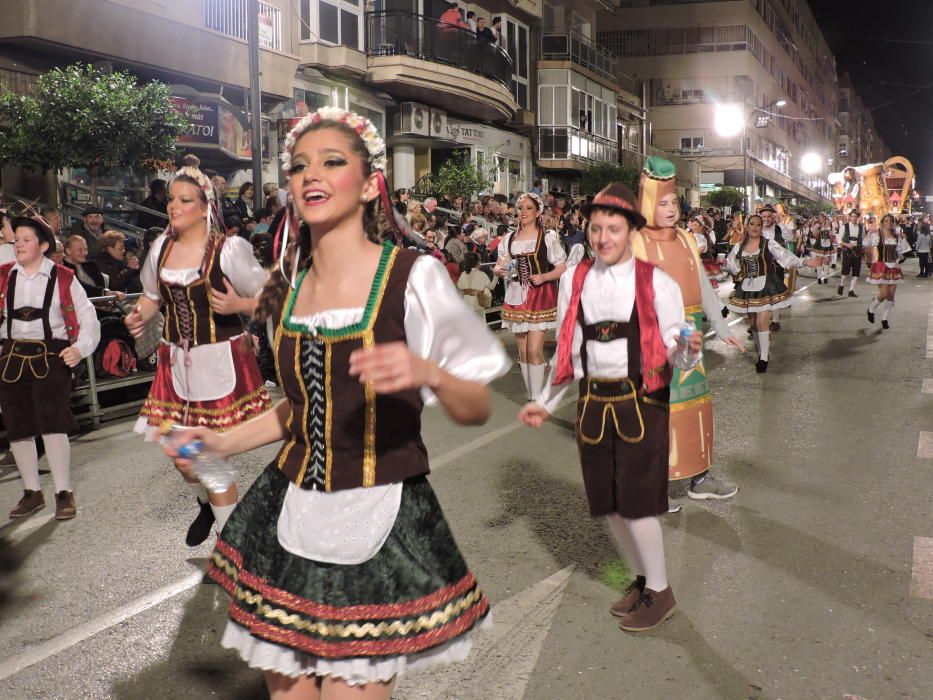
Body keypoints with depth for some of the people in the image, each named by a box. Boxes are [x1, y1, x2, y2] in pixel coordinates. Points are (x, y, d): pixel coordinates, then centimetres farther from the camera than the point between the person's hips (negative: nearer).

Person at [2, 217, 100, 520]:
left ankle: (64, 493, -1)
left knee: (52, 423, -13)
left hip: (51, 356, -4)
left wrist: (81, 348, -12)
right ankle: (32, 492, 24)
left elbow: (87, 315, 1)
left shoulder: (62, 278, 0)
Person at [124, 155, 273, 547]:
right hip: (175, 361, 5)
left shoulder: (229, 249, -11)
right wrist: (139, 316, -3)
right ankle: (207, 504, 46)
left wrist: (237, 305, -26)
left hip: (219, 361, -5)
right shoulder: (161, 247, 5)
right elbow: (152, 296, 18)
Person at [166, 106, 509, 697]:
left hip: (379, 523, -5)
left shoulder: (413, 277, -12)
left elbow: (478, 410, -9)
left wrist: (429, 373, -28)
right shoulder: (291, 288, 5)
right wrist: (226, 443, 11)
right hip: (291, 516, 5)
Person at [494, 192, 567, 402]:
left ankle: (536, 398, -4)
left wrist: (543, 277, -19)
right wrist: (500, 270, -12)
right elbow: (499, 266, 12)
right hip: (516, 298, 5)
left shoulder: (548, 238, -3)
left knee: (534, 350, -12)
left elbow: (562, 268, -3)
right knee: (523, 351, 9)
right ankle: (531, 395, 21)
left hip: (540, 298, -5)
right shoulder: (509, 239, 9)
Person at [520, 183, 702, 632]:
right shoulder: (574, 280, 3)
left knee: (636, 500, -3)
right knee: (606, 502, 11)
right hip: (593, 402, 4)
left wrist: (688, 351, -30)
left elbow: (674, 354, -7)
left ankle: (659, 592, 20)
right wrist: (547, 402, 13)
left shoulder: (656, 283, -8)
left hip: (641, 402, -4)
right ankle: (640, 578, 34)